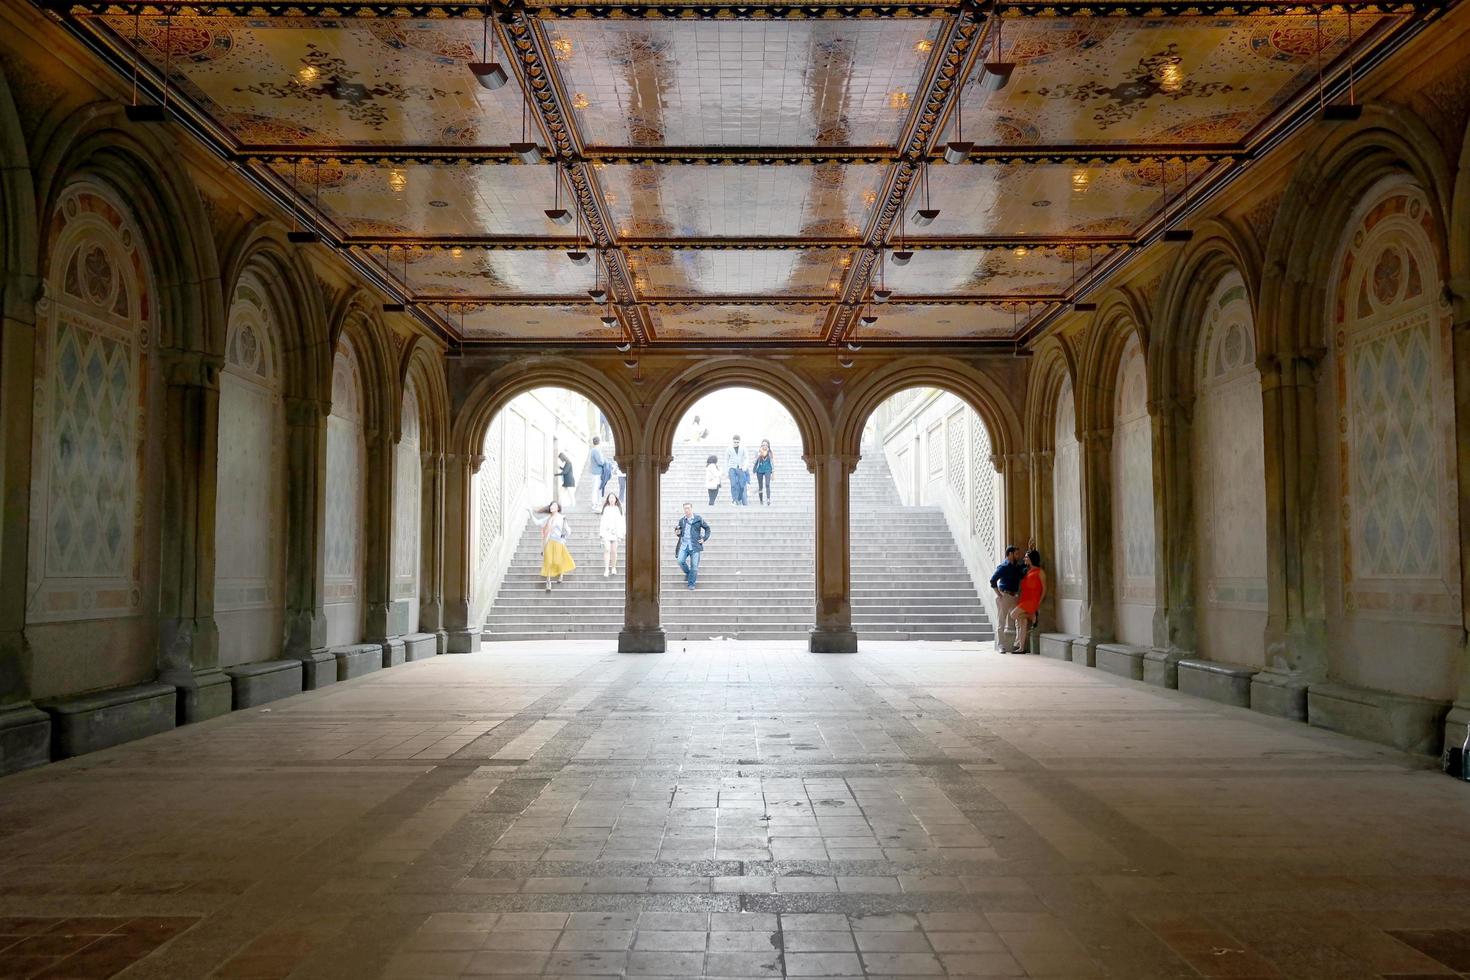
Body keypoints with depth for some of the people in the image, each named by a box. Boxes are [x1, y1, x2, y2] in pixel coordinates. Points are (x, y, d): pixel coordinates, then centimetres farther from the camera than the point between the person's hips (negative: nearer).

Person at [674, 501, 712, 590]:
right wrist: (677, 532, -2)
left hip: (695, 546, -3)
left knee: (694, 566, -3)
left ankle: (691, 584, 9)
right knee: (680, 561, -15)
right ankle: (687, 573, 16)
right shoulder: (681, 520, 9)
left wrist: (704, 538, 0)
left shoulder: (698, 519, -1)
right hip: (684, 545, 3)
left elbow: (707, 528, 10)